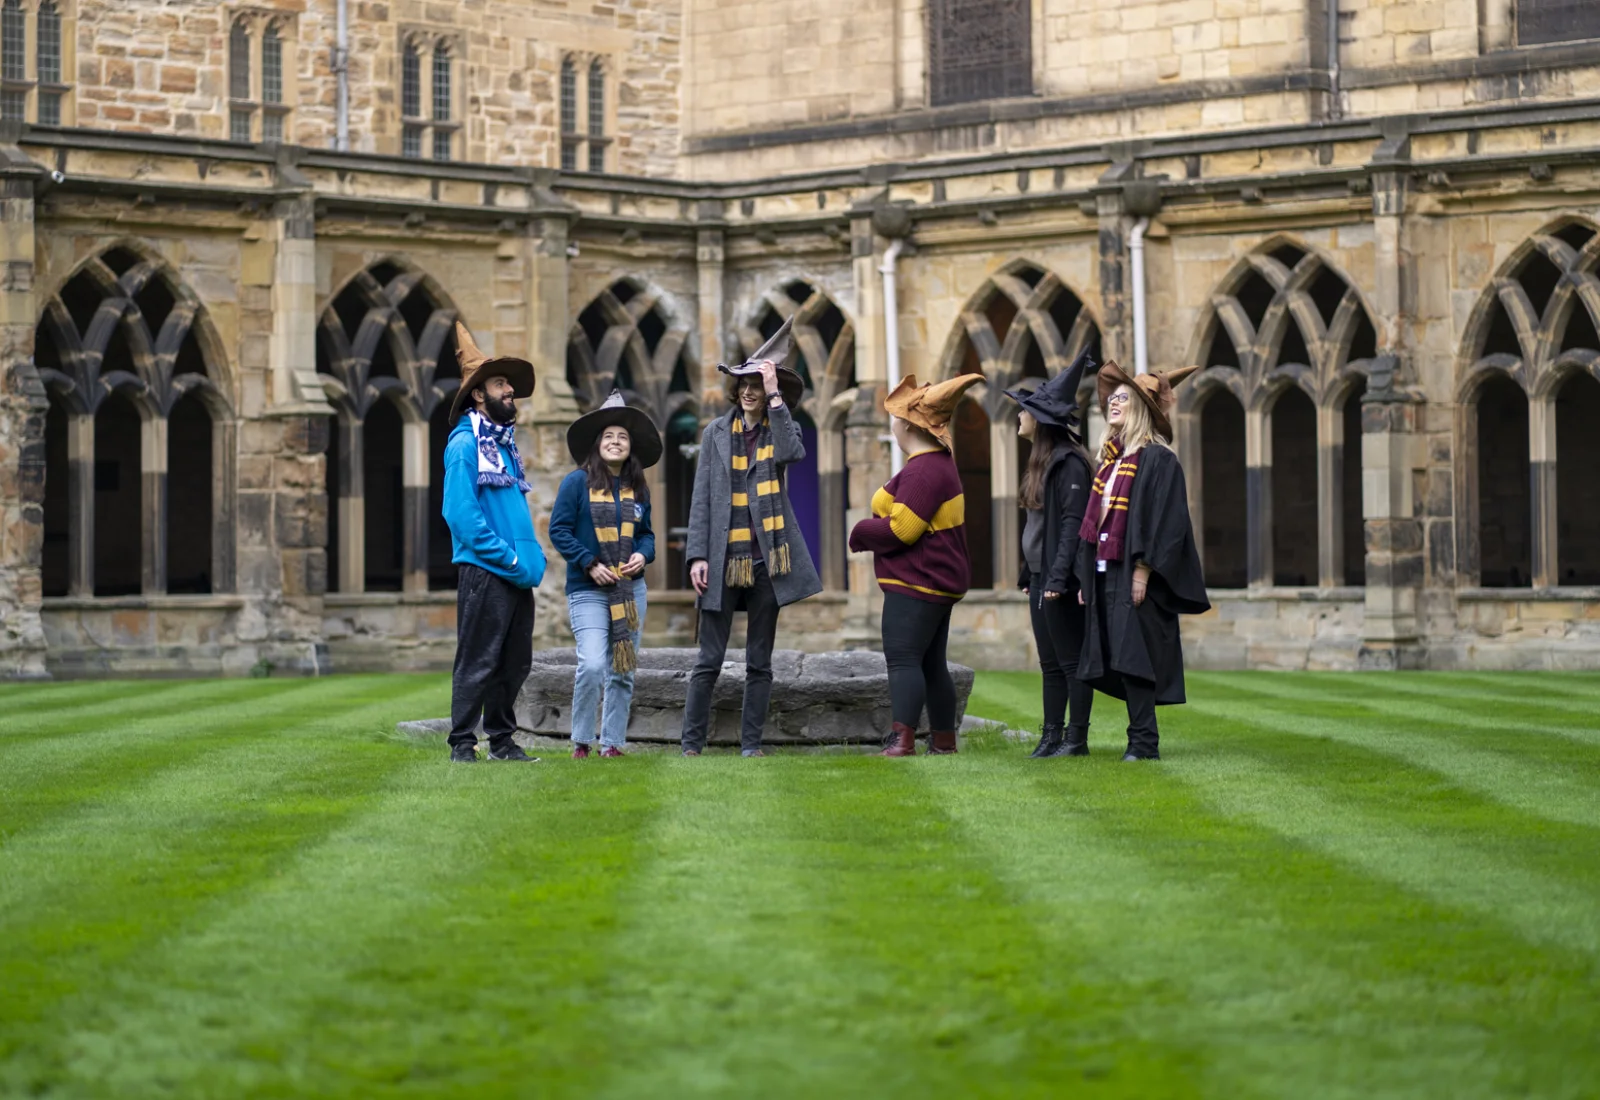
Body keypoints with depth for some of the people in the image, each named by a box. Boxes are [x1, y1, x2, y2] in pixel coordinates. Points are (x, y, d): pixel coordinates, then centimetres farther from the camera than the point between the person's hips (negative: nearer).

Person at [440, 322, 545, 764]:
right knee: (478, 662, -6)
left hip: (517, 577, 8)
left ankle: (502, 740, 20)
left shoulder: (506, 443, 17)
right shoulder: (465, 445, -8)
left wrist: (534, 557, 8)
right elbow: (462, 515, -16)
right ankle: (462, 744, -1)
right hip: (484, 572, -8)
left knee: (515, 662, 12)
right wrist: (510, 559, -17)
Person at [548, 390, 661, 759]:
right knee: (592, 665, -18)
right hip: (588, 590, -5)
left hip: (631, 589, 5)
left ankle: (612, 743, 15)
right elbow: (559, 530, -6)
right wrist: (590, 564, -14)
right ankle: (581, 741, -2)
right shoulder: (576, 483, -4)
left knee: (623, 671, 6)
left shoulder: (638, 489, 10)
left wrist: (643, 555, -4)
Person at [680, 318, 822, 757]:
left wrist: (775, 397, -15)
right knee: (709, 659, -2)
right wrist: (697, 555, -5)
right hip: (723, 560, 0)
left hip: (766, 559, 0)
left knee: (759, 662, 6)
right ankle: (692, 744, 2)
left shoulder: (781, 428, 8)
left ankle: (751, 745, 11)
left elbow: (792, 452, -18)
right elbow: (701, 498, 4)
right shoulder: (716, 432, 8)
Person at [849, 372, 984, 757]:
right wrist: (870, 530, 3)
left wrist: (860, 532, -8)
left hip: (917, 583, -11)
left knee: (903, 658, -13)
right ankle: (944, 742, 18)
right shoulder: (939, 465, 16)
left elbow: (900, 529, -24)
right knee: (931, 663, 14)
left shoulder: (923, 471, -19)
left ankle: (902, 740, -19)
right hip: (937, 580, 11)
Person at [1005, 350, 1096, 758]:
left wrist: (1060, 577, -24)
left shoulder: (1069, 463, -14)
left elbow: (1072, 523, -20)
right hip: (1040, 578, 10)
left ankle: (1077, 739, 2)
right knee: (1050, 664, 11)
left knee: (1071, 662, -3)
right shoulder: (1041, 461, 15)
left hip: (1060, 581, -10)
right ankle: (1052, 736, 15)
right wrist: (1028, 574, 18)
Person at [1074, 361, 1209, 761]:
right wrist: (1084, 577, 16)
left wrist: (1142, 570, -20)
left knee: (1132, 658, -11)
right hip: (1104, 573, 8)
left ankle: (1144, 741, -9)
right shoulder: (1109, 460, 18)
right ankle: (1141, 739, 9)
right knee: (1119, 661, 6)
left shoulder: (1157, 459, -7)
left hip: (1134, 575, -8)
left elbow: (1163, 520, -14)